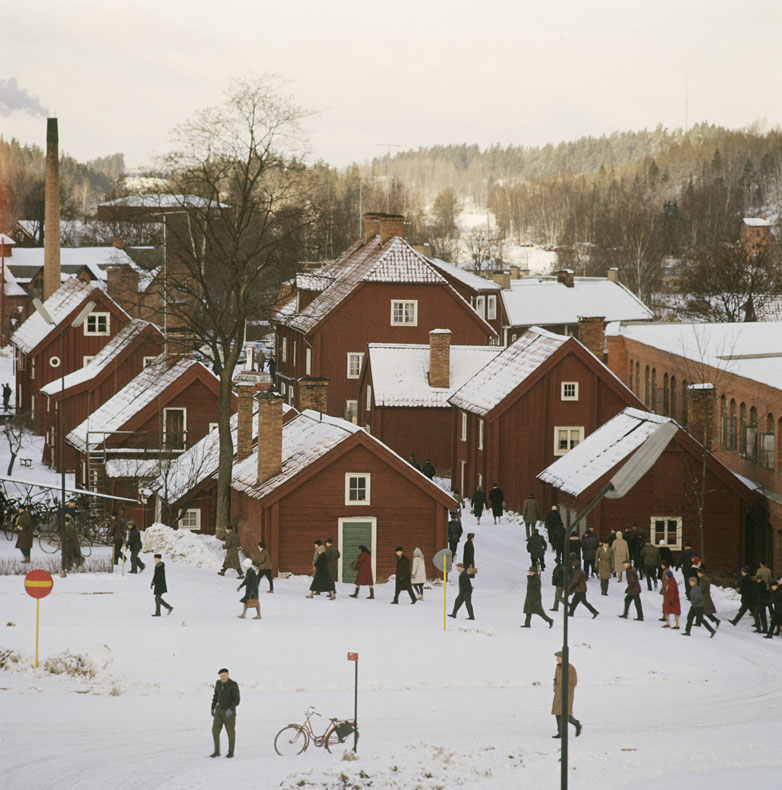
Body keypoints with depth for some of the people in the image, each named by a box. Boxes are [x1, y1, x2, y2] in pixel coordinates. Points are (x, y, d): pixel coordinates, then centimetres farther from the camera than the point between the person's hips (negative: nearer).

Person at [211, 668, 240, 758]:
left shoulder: (233, 685, -16)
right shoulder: (218, 683, 2)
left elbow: (236, 700, -19)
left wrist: (231, 709, -33)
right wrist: (212, 708, 15)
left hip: (229, 712, -5)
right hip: (219, 710, 5)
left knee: (230, 732, 3)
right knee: (215, 731, -2)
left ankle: (231, 752, 18)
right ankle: (217, 751, 8)